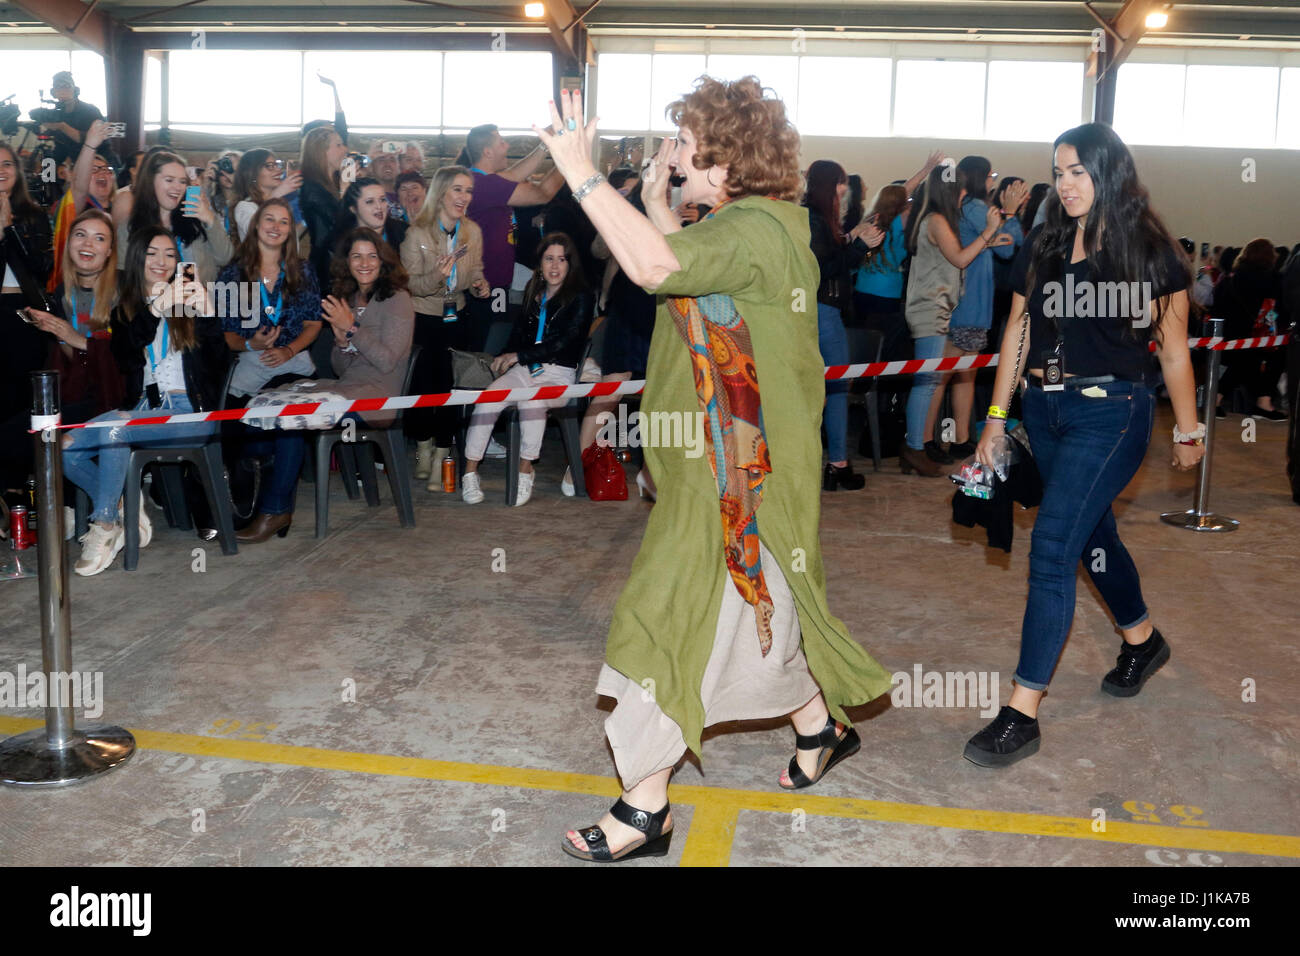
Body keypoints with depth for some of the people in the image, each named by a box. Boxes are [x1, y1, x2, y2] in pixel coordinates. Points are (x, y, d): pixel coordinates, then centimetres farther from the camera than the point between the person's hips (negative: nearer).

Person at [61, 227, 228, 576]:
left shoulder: (190, 301, 8)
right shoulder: (124, 312, 16)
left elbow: (217, 360, -8)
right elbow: (125, 358, -6)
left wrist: (205, 313, -25)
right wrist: (155, 310, -19)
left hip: (189, 411, -4)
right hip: (142, 408, 4)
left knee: (114, 429, -31)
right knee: (67, 449, -19)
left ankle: (105, 527, -18)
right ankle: (124, 507, 3)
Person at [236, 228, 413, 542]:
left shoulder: (397, 299, -1)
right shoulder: (347, 301, 20)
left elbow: (388, 361, -10)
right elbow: (342, 369, 19)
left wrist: (352, 329, -10)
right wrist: (341, 341, -1)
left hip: (379, 397, -7)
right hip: (348, 389, 7)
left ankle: (275, 512, -19)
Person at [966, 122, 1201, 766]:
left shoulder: (1150, 253, -6)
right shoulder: (1042, 247, 7)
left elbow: (1172, 351, 0)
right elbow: (1018, 333, 10)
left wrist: (1188, 432, 6)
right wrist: (996, 416, 8)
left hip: (1111, 413, -6)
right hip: (1044, 410, 6)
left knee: (1052, 544, -14)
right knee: (1091, 535, 19)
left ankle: (1022, 712, -11)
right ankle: (1142, 639, 46)